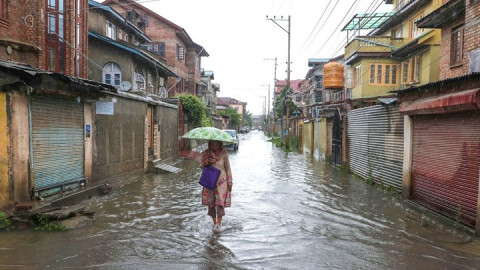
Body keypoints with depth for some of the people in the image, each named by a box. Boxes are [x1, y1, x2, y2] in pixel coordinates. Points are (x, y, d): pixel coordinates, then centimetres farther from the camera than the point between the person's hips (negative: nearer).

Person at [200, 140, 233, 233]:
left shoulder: (224, 153, -3)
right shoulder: (205, 153, 2)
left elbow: (228, 168, 1)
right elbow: (201, 164, 2)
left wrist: (229, 182, 0)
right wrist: (208, 162, -19)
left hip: (221, 180, -2)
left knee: (220, 201, -9)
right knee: (210, 202, 7)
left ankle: (219, 223, 2)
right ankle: (214, 222, 23)